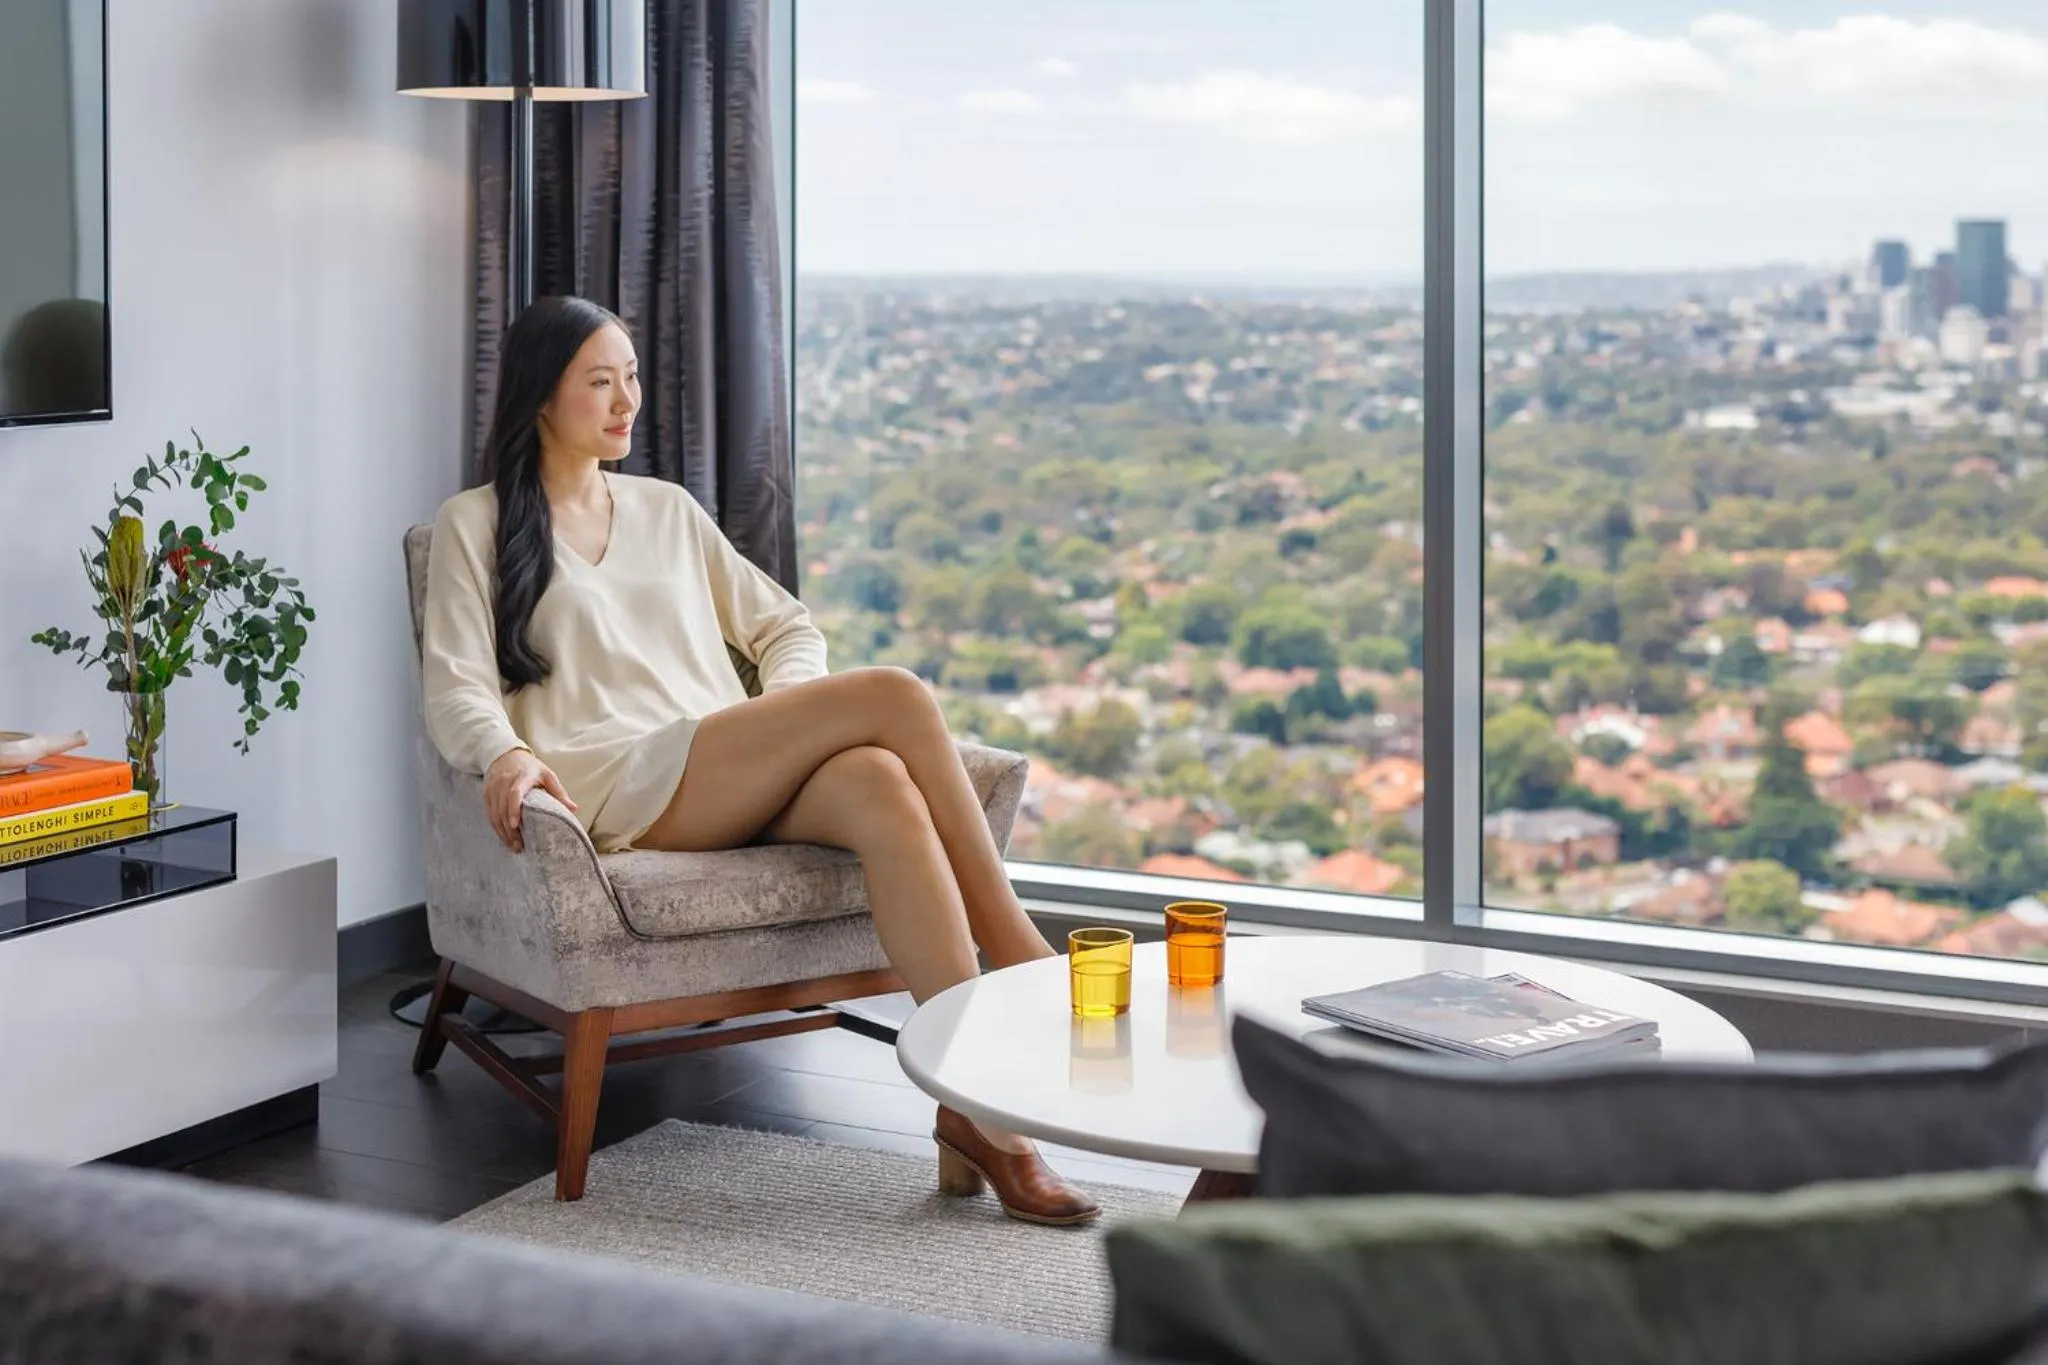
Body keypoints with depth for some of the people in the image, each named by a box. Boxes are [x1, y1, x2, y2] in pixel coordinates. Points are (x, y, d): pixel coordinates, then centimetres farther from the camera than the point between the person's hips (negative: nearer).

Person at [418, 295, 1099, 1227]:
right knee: (895, 697, -27)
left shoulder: (668, 509, 28)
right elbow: (456, 688, 3)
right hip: (624, 791, -5)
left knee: (880, 786, -34)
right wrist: (506, 755, -21)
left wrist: (791, 716, 3)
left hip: (740, 791, 5)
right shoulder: (475, 525, 14)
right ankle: (1021, 958, -22)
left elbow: (784, 625, 27)